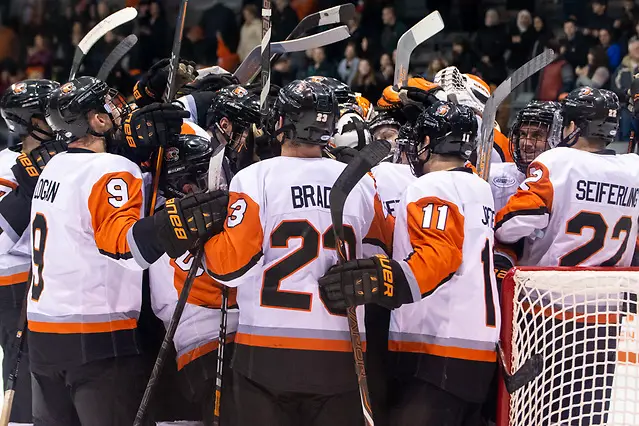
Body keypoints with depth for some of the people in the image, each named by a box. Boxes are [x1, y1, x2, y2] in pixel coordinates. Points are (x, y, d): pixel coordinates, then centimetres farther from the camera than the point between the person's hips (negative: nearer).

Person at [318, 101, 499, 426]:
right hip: (479, 351, 10)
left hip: (436, 351, -10)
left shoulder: (432, 188, -9)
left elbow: (437, 254, -24)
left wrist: (394, 279, -40)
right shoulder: (480, 189, 18)